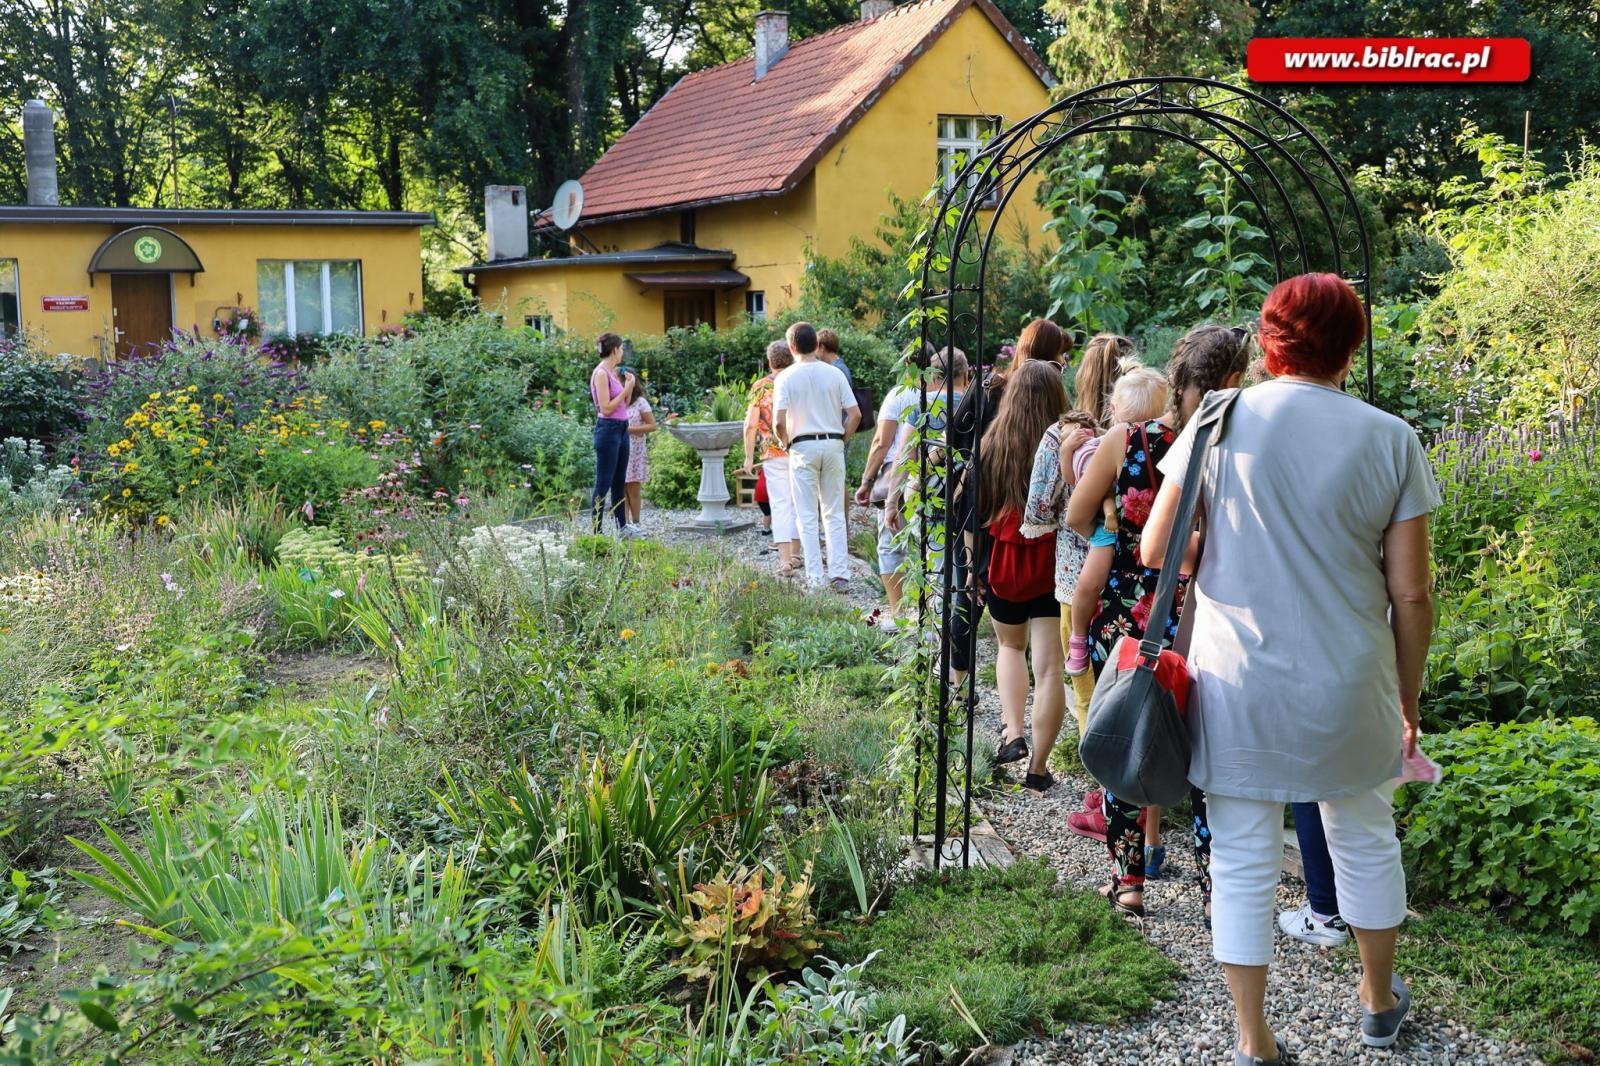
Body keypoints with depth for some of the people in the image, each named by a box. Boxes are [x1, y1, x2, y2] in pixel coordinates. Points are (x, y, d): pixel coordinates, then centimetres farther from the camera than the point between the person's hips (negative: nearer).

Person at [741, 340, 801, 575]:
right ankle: (795, 555, 23)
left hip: (774, 454, -2)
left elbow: (751, 425, -7)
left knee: (780, 504, -2)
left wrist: (749, 456, 1)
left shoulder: (761, 387, -3)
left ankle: (785, 560, -12)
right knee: (798, 503, 15)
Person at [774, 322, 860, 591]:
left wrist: (784, 443, 5)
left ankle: (816, 579, 0)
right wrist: (842, 438, 11)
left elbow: (779, 421, -12)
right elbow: (855, 414, -1)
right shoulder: (834, 374, 3)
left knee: (807, 517, 3)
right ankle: (840, 574, 4)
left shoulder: (786, 378, -5)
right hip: (833, 445, 3)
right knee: (835, 514, 9)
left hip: (803, 447, -2)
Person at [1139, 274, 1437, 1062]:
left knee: (1244, 863, 10)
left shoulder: (1223, 421, -6)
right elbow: (1412, 594, -3)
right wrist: (1409, 698, 10)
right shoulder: (1391, 441, -5)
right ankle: (1380, 1000, 42)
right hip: (1350, 690, 1)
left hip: (1239, 687, -1)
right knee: (1365, 840, 22)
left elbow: (1156, 551, -5)